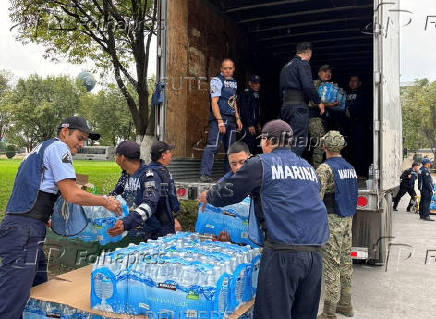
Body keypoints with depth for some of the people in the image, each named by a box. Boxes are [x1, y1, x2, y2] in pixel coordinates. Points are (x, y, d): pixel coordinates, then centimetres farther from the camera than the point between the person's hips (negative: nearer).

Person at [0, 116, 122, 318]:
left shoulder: (41, 148, 26)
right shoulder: (58, 147, -4)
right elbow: (72, 195, -12)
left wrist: (46, 220, 27)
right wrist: (105, 202, -1)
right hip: (24, 231, -10)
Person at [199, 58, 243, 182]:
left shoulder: (234, 82, 19)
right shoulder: (217, 80, -4)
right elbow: (214, 102, -12)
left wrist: (237, 119, 17)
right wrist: (220, 121, -20)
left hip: (231, 119, 8)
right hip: (218, 118, -8)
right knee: (212, 146, -14)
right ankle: (205, 174, -14)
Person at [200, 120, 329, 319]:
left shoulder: (260, 164, 0)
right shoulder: (308, 168, 20)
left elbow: (228, 191, 4)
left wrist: (208, 197, 26)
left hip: (283, 253, -7)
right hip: (314, 253, 7)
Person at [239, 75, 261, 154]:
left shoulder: (256, 94, 17)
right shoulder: (246, 93, -10)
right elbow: (244, 111, -17)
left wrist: (258, 123, 17)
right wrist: (250, 125, -21)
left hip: (253, 125, 9)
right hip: (247, 125, -9)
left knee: (254, 146, 11)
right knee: (249, 144, -12)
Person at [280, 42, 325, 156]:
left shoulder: (286, 66, 22)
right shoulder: (303, 64, -4)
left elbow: (281, 89, 21)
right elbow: (308, 86, -15)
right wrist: (318, 101, -5)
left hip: (286, 105, 9)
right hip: (299, 106, -9)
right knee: (299, 142, -10)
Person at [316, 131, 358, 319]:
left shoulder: (324, 168, -15)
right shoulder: (350, 168, 9)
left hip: (331, 221, -8)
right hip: (347, 219, 8)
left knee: (331, 265, -3)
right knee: (345, 261, 16)